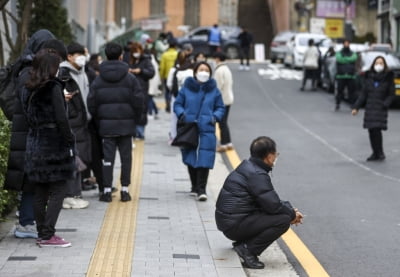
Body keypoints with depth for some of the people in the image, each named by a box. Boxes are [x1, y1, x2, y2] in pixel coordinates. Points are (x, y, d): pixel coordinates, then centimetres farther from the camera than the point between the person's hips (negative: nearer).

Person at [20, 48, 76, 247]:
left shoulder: (27, 89, 8)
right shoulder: (54, 87, -13)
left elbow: (28, 116, 9)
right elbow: (61, 119, -16)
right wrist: (70, 141, -9)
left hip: (34, 144, 7)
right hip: (54, 145, -7)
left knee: (40, 193, 11)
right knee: (58, 191, -1)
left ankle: (42, 234, 16)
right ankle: (47, 235, -5)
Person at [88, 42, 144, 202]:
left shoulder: (98, 81, 2)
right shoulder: (130, 79, -3)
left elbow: (91, 103, -1)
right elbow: (138, 101, -6)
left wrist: (98, 122, 10)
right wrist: (135, 120, 6)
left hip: (106, 124, 1)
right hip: (126, 124, -1)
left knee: (108, 157, 4)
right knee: (126, 156, 6)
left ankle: (107, 190, 3)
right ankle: (125, 190, 7)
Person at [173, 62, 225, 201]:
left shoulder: (214, 90, 4)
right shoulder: (186, 88, 2)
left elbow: (220, 107, 11)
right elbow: (177, 104, 8)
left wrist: (216, 117, -8)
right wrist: (181, 114, -11)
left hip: (206, 130, -1)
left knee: (204, 160, -8)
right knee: (190, 159, 9)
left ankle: (201, 189, -4)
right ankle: (195, 186, 26)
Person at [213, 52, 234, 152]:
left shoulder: (219, 70, -17)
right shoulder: (227, 69, 11)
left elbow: (218, 85, -19)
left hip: (221, 99, -9)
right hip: (229, 99, 9)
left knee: (222, 123, -2)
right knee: (224, 122, 16)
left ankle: (224, 144, 2)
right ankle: (229, 143, 19)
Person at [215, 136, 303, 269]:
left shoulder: (248, 166, 13)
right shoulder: (257, 175, -19)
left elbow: (271, 200, 20)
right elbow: (273, 205, -20)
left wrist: (290, 210, 10)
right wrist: (292, 214, -1)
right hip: (234, 225, -10)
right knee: (283, 220, -17)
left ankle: (242, 243, 14)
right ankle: (248, 250, -11)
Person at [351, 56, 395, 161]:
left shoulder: (388, 77, 0)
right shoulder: (369, 77, 8)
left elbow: (391, 94, 1)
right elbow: (363, 94, 12)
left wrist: (385, 104, -15)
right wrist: (356, 107, 7)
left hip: (381, 108, -4)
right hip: (369, 108, 4)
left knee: (377, 129, -15)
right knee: (371, 131, 3)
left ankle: (380, 152, -3)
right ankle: (375, 153, 14)